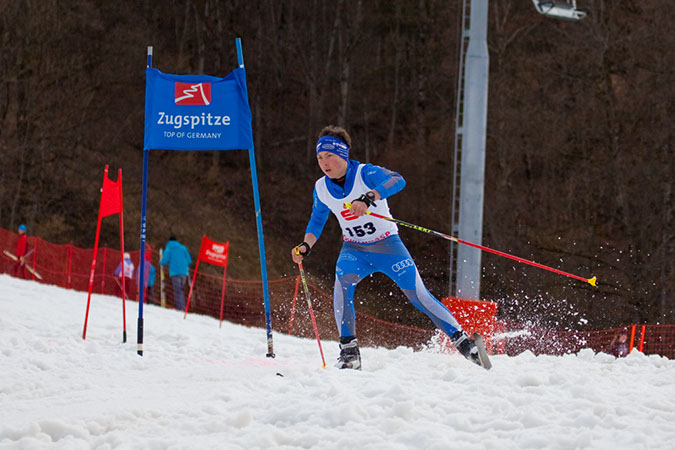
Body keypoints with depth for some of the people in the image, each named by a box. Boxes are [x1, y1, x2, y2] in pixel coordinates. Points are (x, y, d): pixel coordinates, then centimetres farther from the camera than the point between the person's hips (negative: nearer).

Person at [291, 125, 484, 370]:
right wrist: (306, 245, -7)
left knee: (419, 295, -10)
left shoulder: (365, 173, -19)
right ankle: (349, 351, -22)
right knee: (342, 282, -26)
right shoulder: (322, 188, -3)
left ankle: (462, 340, 2)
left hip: (387, 246, -3)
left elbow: (396, 180, -39)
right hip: (354, 250, 3)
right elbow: (317, 221, 12)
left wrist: (368, 197, -54)